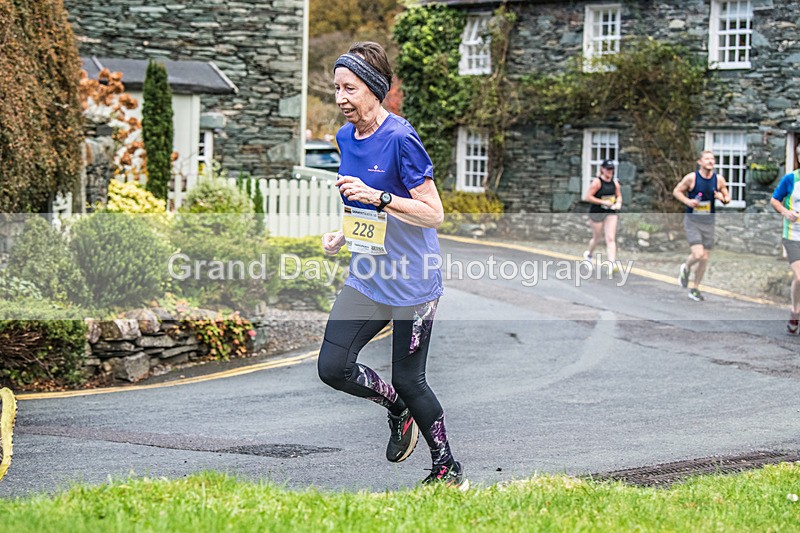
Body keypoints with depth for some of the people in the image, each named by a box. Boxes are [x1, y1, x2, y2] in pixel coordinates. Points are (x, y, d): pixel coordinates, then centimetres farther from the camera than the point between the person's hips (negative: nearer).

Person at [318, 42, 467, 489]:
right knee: (333, 368, -5)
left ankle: (449, 469, 22)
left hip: (413, 282, -7)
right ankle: (398, 409, 24)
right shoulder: (346, 138, 7)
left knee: (408, 382, 1)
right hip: (367, 280, 7)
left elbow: (433, 214, -18)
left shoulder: (400, 139, -17)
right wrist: (344, 234, 5)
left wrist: (377, 198, -28)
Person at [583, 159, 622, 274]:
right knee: (597, 237, 12)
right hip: (597, 212, -4)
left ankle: (612, 264, -17)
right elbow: (587, 197, -16)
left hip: (611, 213, 4)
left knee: (611, 238, -8)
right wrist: (603, 202, -21)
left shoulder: (615, 183, 5)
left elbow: (619, 196, 19)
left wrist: (618, 202, -5)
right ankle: (589, 254, 43)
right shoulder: (597, 182, -13)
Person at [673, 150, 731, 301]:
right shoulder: (691, 178, -10)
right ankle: (686, 268, 17)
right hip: (692, 221, -4)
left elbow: (727, 197, 11)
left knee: (704, 258, 6)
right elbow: (676, 191, 1)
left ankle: (695, 289, 23)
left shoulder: (719, 179, 0)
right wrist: (687, 201, -16)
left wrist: (723, 198, -13)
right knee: (698, 255, -18)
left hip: (708, 222, 4)